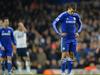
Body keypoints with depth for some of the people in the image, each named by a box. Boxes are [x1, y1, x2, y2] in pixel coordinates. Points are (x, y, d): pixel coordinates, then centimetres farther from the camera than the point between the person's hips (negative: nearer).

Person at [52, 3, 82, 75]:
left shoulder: (76, 16, 3)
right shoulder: (63, 15, -11)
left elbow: (80, 24, 21)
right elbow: (54, 23, -5)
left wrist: (78, 32, 7)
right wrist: (59, 33, -11)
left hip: (73, 38, 4)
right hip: (65, 38, -4)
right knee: (64, 54, -9)